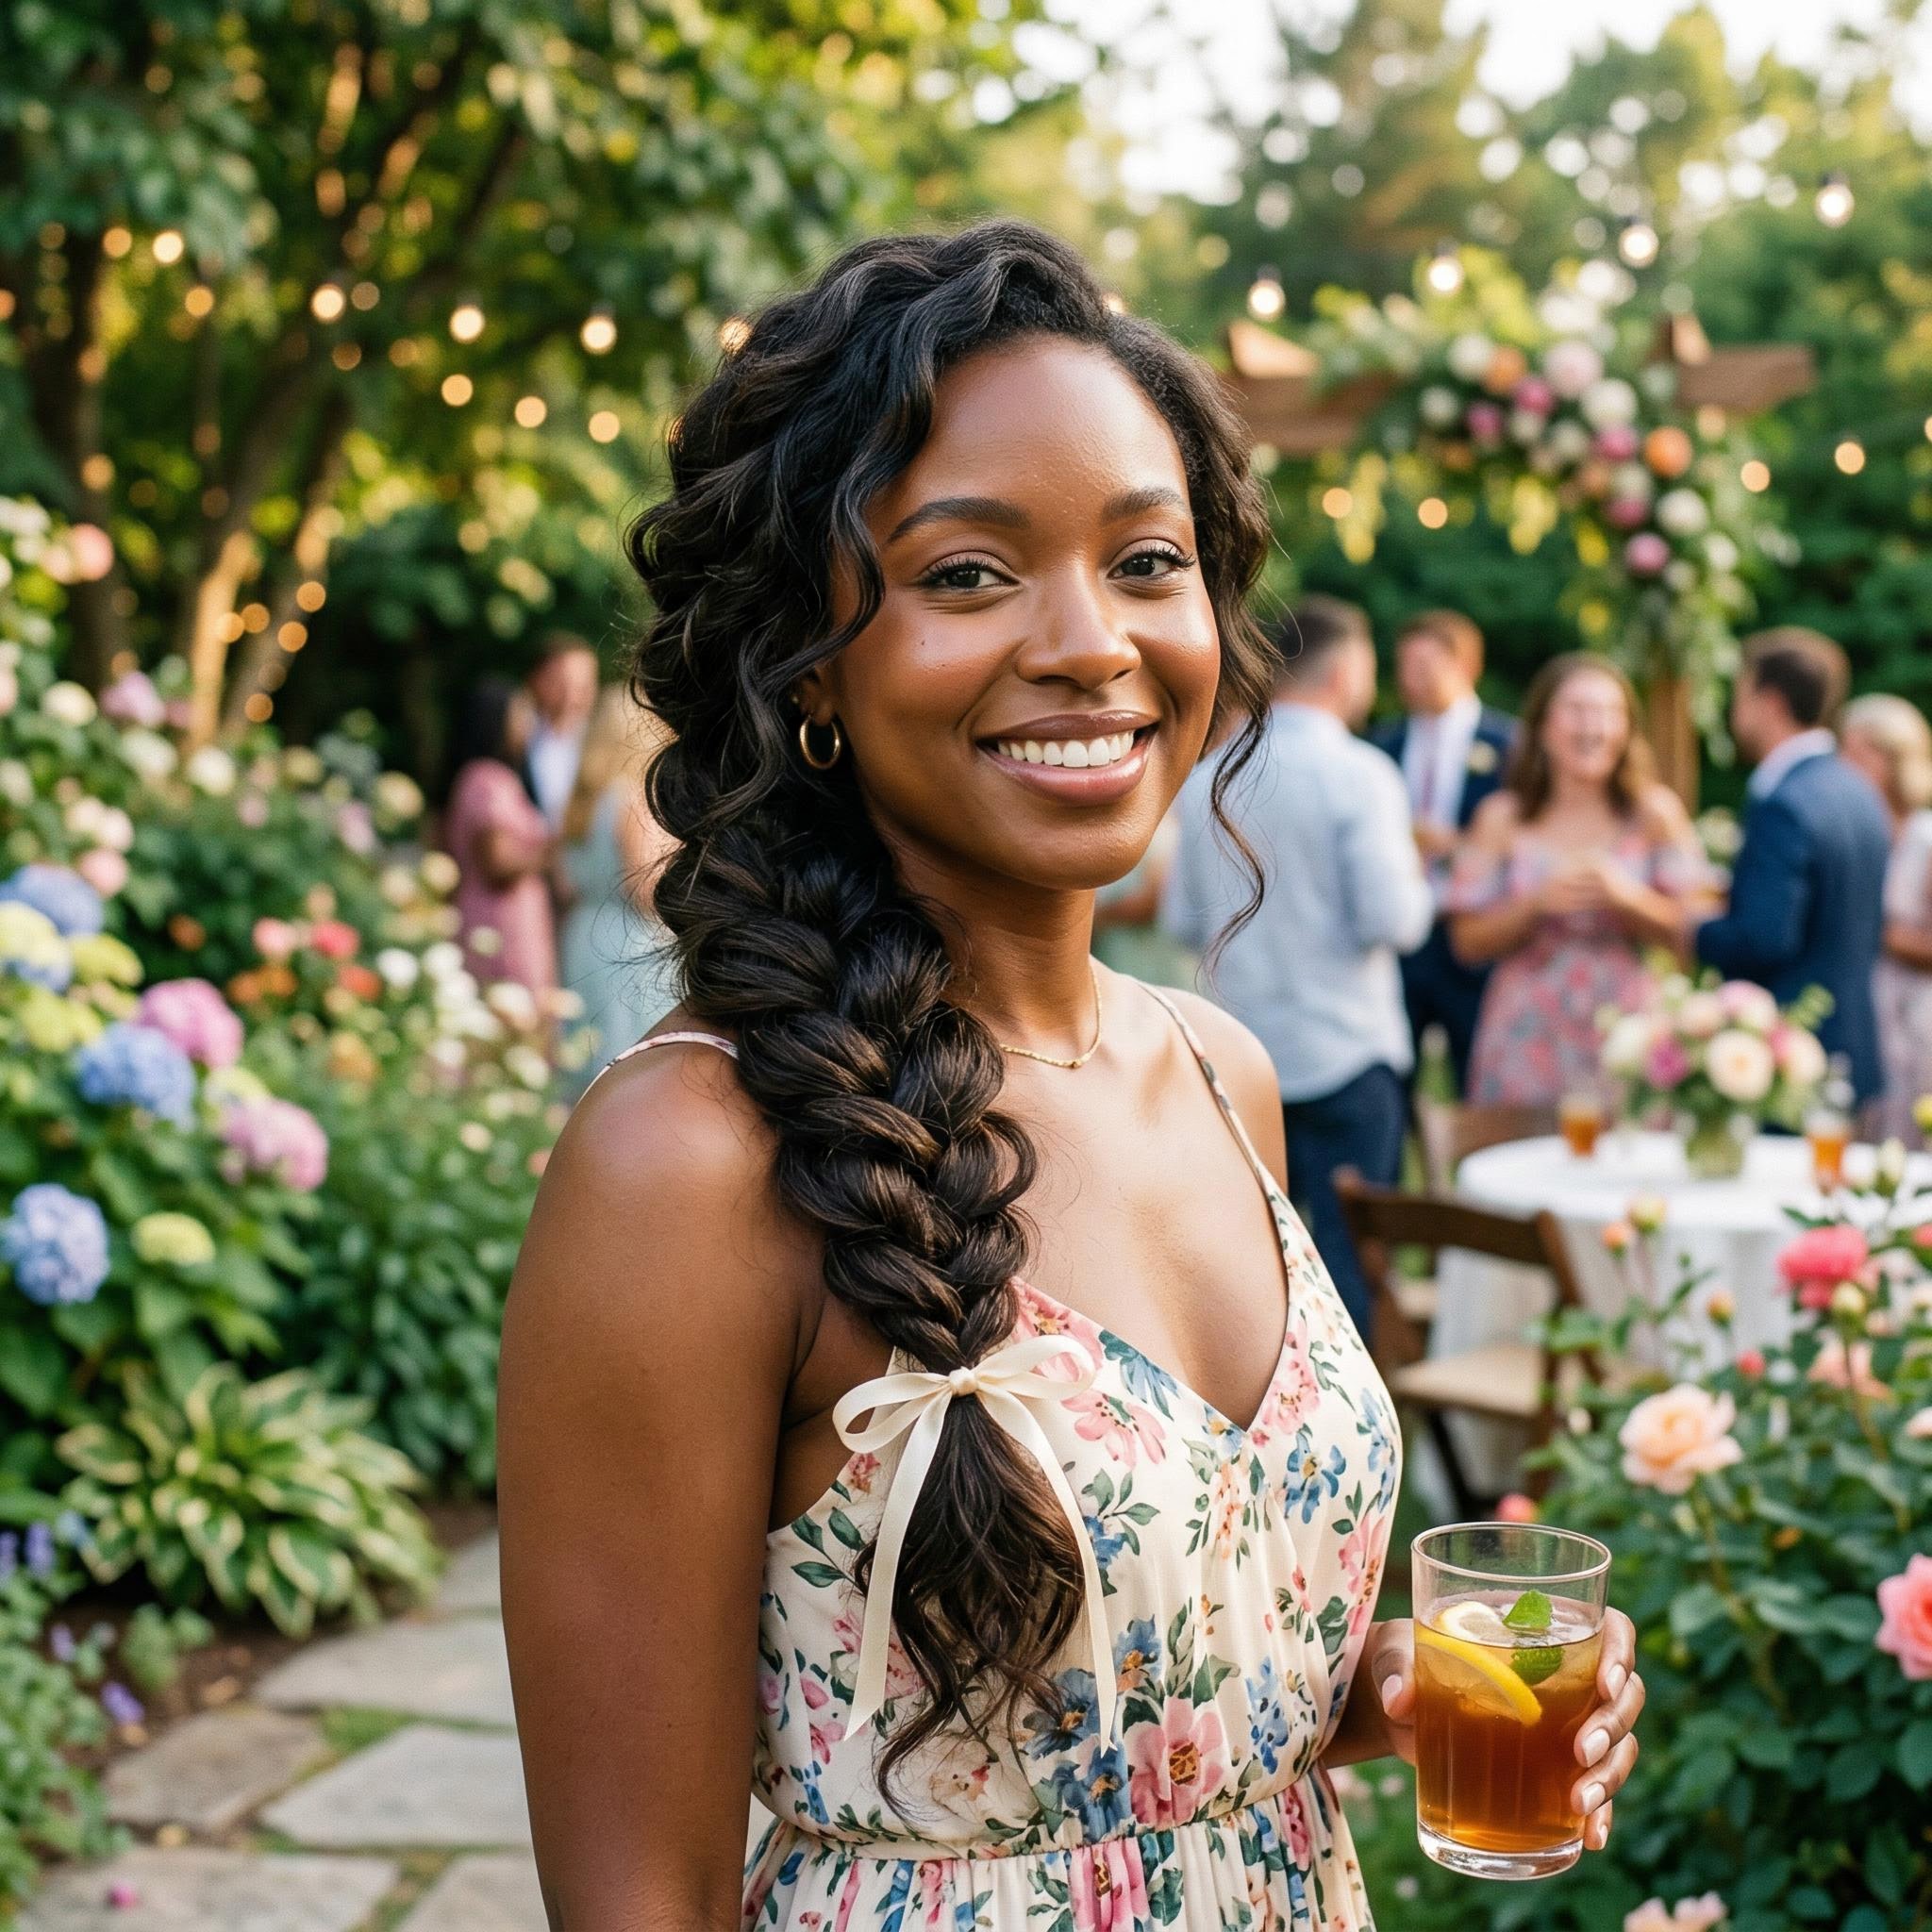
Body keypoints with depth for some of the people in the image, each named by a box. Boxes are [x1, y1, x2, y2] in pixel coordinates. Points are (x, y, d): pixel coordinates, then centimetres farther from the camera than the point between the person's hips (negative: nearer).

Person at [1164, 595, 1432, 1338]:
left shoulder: (1207, 779, 5)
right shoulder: (1359, 773, -12)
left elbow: (1183, 919, 10)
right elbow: (1392, 920, -17)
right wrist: (1418, 880, 4)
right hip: (1343, 1054, -5)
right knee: (1350, 1254, 1)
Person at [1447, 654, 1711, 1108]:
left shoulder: (1654, 812, 3)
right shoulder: (1502, 818, 3)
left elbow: (1692, 930, -1)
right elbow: (1468, 942, -1)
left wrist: (1625, 895, -16)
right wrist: (1536, 904, -15)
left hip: (1625, 1032, 0)